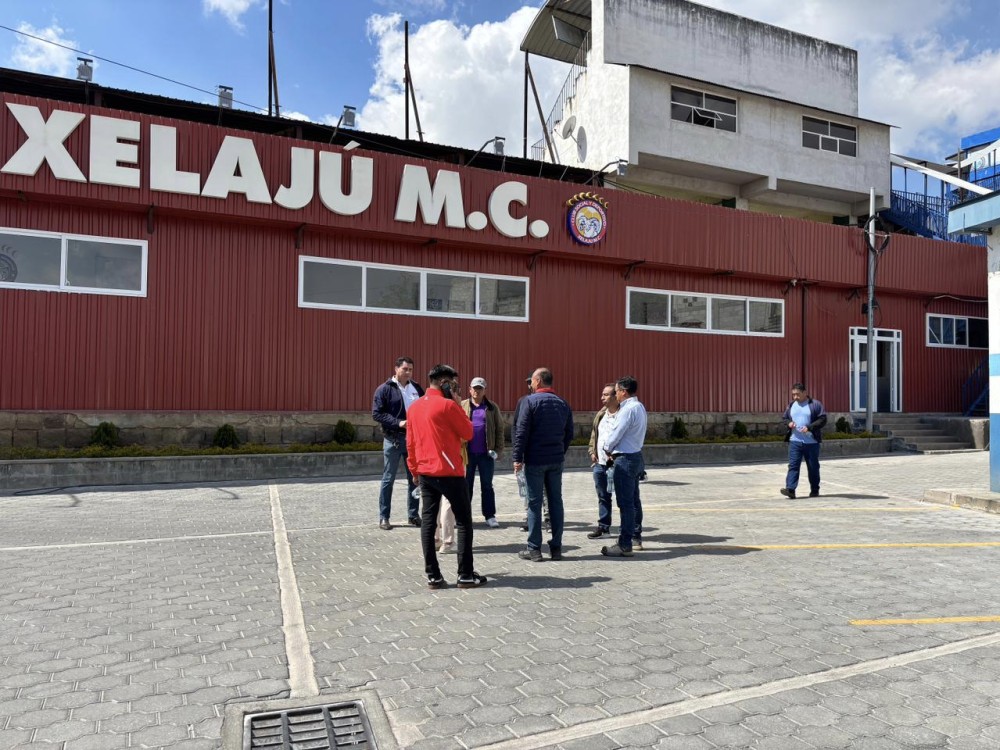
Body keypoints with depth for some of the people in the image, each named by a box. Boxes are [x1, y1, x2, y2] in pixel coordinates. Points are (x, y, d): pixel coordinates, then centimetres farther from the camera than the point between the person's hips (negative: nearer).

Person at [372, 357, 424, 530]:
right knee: (388, 479, 3)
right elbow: (377, 413, -9)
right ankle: (383, 517, 12)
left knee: (414, 479, 9)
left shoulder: (417, 388, 9)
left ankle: (414, 515, 20)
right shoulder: (384, 389, -5)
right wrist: (398, 423, -18)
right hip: (393, 439, -4)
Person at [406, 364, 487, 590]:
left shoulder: (414, 407, 8)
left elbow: (410, 442, 11)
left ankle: (433, 575, 10)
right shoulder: (448, 405, -13)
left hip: (425, 473, 6)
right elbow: (468, 433, -5)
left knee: (428, 521, 8)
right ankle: (466, 575, 7)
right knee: (463, 521, 4)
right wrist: (458, 404, -2)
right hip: (449, 472, -6)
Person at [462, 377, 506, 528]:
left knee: (487, 485, 7)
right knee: (466, 485, 9)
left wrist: (498, 450, -3)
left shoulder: (492, 408, 5)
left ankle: (490, 516, 14)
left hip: (486, 453, 0)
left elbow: (499, 429, 4)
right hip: (467, 452, 0)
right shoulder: (462, 406, 3)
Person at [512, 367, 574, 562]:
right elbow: (569, 434, 11)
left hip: (535, 460, -5)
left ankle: (534, 549, 4)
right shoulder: (563, 403, 9)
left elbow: (521, 432, -13)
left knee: (535, 503, 1)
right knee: (556, 501, 9)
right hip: (556, 461, 5)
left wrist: (518, 457, -10)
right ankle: (556, 547, 13)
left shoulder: (531, 401, -9)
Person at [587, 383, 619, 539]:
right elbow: (594, 434, 21)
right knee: (602, 496, 17)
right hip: (599, 463, 8)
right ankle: (603, 526, 28)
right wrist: (592, 451, 10)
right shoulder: (600, 414, 13)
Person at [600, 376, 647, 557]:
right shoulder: (639, 407, 12)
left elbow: (615, 434, -16)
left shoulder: (628, 409, -19)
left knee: (625, 503, -7)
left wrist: (607, 449, 3)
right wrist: (613, 450, 9)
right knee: (633, 500, 18)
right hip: (635, 455, 10)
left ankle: (625, 545, -4)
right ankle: (636, 538, 29)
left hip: (625, 459, -10)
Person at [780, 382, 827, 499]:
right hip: (794, 441, 3)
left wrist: (809, 427, -19)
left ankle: (815, 490, 22)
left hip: (812, 442, -3)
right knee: (793, 465, -7)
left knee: (813, 467, 9)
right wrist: (788, 423, -3)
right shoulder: (791, 405, 12)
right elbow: (784, 418, 20)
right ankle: (790, 489, -14)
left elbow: (822, 420, -7)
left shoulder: (815, 405, -2)